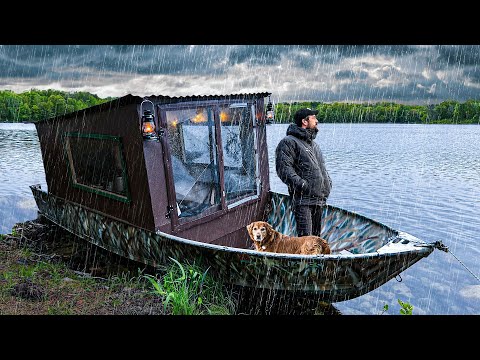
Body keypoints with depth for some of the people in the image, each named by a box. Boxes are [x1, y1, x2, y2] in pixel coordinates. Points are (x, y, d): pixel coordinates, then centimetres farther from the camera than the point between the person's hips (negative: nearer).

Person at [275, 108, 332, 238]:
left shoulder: (313, 144, 23)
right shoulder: (289, 142, -7)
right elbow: (283, 167, -17)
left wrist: (328, 182, 17)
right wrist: (299, 183, -27)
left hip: (319, 199, 9)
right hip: (302, 198, -9)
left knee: (316, 235, 17)